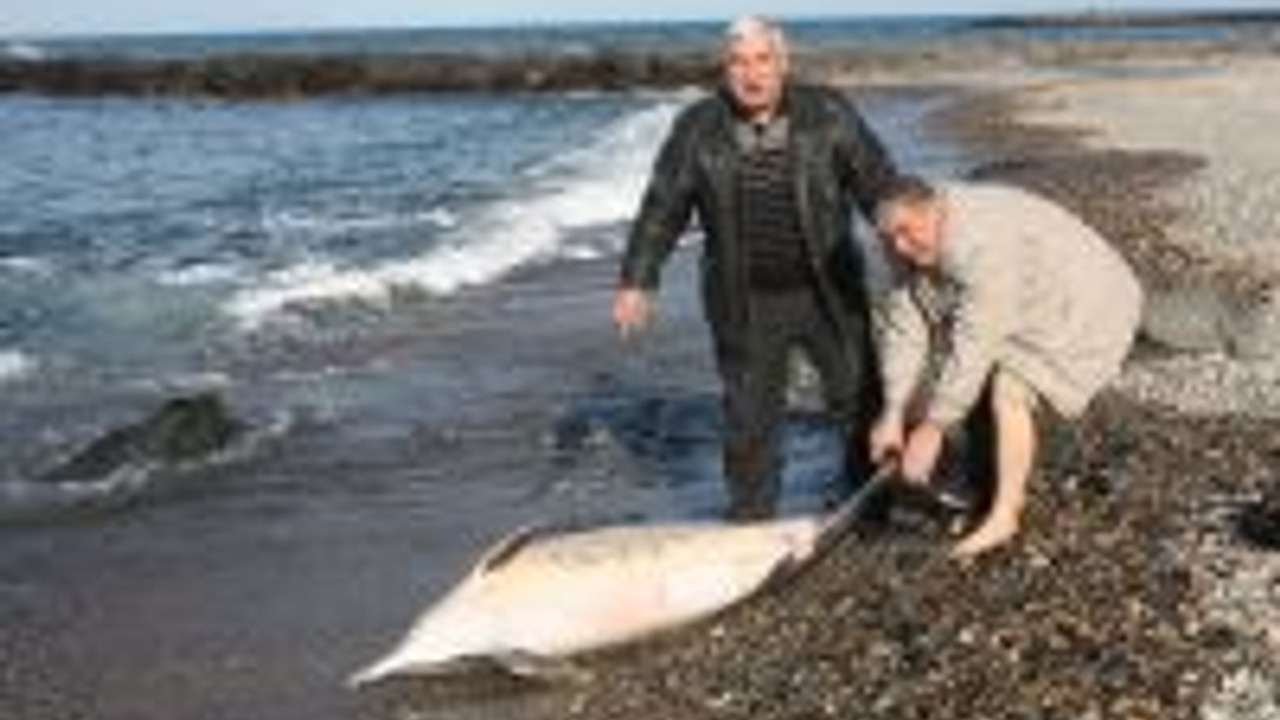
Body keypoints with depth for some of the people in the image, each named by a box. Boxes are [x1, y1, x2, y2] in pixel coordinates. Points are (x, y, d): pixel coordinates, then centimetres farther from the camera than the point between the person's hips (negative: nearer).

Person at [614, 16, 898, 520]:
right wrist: (636, 281, -1)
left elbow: (878, 184, -1)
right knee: (749, 416, 8)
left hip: (827, 290, 0)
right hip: (745, 303, 0)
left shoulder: (829, 115, -4)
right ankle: (751, 521, 22)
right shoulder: (697, 129, -3)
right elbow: (662, 208, 1)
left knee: (863, 395, 5)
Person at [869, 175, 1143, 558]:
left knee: (1008, 394, -22)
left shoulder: (981, 246, -37)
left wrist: (933, 428, -30)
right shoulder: (914, 249, -10)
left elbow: (974, 345, -35)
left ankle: (1004, 515, -11)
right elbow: (905, 328, -10)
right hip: (1032, 308, 9)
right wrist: (893, 415, -15)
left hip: (1084, 307, -9)